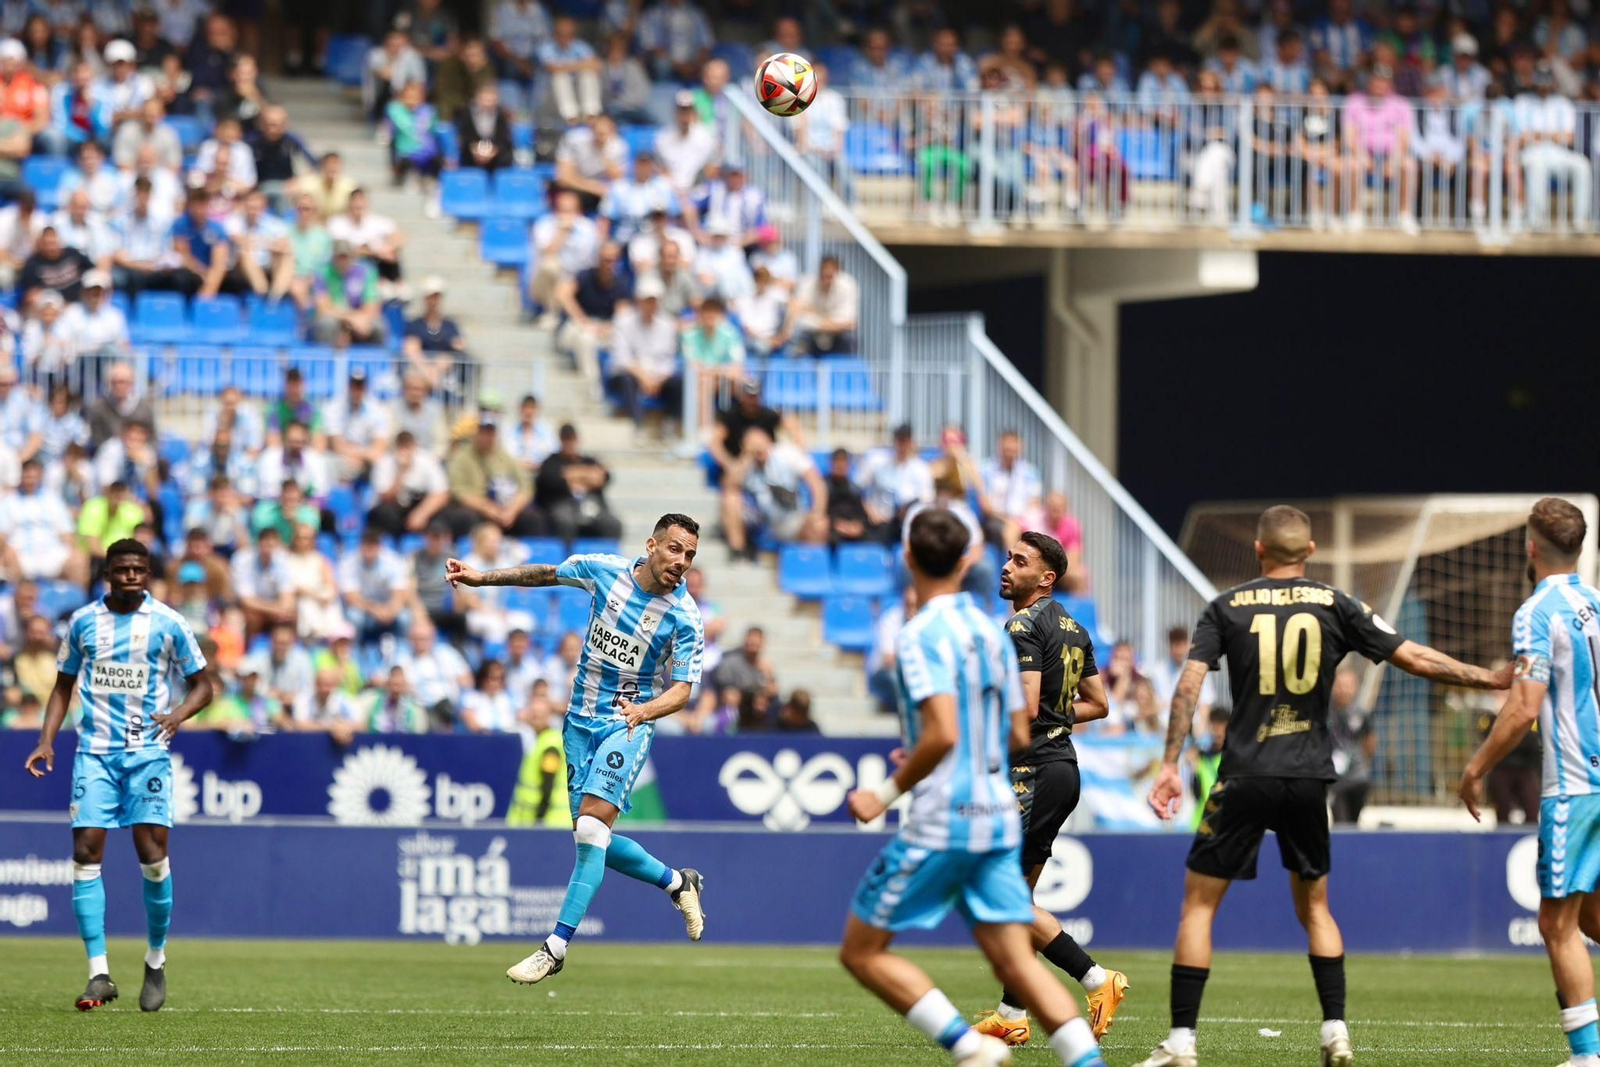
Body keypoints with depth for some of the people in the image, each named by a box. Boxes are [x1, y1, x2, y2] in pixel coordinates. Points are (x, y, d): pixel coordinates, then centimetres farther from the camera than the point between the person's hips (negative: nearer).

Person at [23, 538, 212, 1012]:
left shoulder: (168, 623, 1)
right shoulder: (83, 621, 7)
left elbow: (201, 684, 8)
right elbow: (64, 686, 17)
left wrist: (177, 714, -12)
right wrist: (46, 740, 4)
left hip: (147, 751, -2)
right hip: (95, 752, 2)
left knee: (152, 853, -10)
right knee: (85, 851, -9)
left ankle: (156, 963, 9)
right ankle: (98, 974, -8)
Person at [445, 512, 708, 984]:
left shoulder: (684, 618, -15)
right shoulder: (603, 571, -6)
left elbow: (682, 688, -14)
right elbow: (545, 573, 12)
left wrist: (645, 710, -34)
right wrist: (482, 577, 8)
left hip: (628, 726, -5)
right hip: (581, 721, 5)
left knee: (591, 829, -20)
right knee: (590, 838, 6)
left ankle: (556, 946, -18)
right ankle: (677, 882, 31)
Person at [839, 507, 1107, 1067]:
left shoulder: (921, 638, -13)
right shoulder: (993, 633, 11)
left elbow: (942, 734, -24)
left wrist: (887, 793, -12)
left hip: (939, 825, -7)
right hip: (998, 817, 7)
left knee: (862, 952, 3)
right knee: (1015, 959, 4)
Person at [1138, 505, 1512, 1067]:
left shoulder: (1227, 607, 2)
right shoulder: (1336, 606, 3)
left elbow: (1189, 685, -8)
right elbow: (1415, 658, 2)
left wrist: (1170, 765, -8)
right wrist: (1492, 679, 12)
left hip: (1246, 777, -2)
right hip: (1310, 778, 2)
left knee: (1199, 902, 5)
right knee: (1314, 906, 18)